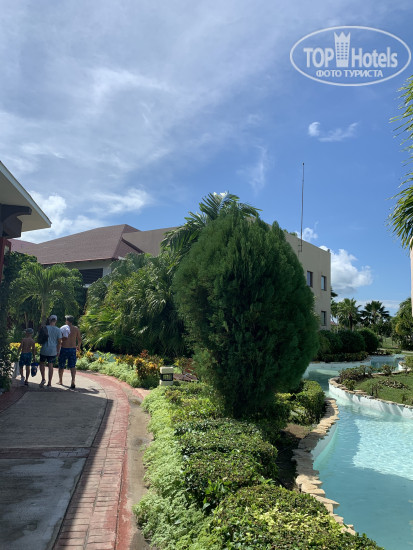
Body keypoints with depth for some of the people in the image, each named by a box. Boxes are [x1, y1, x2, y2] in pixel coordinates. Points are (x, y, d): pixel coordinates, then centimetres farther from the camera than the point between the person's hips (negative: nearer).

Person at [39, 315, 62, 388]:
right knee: (51, 366, 5)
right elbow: (59, 342, -1)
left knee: (42, 364, 17)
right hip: (53, 351, 1)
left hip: (44, 350, -1)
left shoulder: (45, 328, -5)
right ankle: (49, 383, 8)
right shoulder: (58, 330, -2)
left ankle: (43, 379, 3)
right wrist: (58, 351, 7)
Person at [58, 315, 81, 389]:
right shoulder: (76, 329, 3)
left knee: (61, 365, 15)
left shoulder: (63, 328, -5)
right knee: (72, 366, 1)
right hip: (73, 349, 2)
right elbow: (79, 339, 6)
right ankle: (73, 381, -16)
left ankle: (60, 381, 28)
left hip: (64, 349, -2)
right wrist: (78, 346, 22)